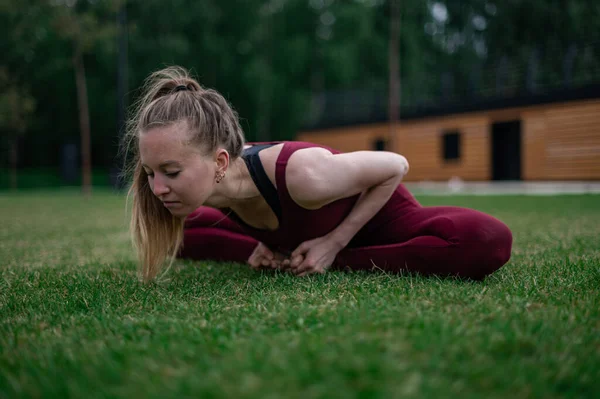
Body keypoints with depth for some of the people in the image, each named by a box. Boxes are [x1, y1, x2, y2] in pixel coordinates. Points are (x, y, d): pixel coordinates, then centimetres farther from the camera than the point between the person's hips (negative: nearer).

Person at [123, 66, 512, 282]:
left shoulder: (300, 175, -43)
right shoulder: (217, 178, -25)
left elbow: (397, 166, -25)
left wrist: (334, 243, -28)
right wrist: (256, 248, -15)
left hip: (374, 214, -4)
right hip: (303, 227, 5)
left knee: (488, 239, -36)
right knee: (172, 232, 9)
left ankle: (338, 263, -19)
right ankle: (284, 255, 19)